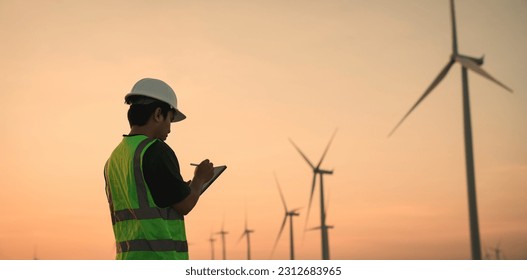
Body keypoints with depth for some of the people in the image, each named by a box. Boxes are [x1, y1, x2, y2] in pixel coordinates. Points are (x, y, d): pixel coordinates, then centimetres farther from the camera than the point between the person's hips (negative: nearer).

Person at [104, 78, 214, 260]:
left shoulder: (114, 158, 15)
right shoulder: (156, 151, -11)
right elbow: (184, 205, -8)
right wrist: (199, 178, 11)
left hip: (128, 257, 9)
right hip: (159, 260, -9)